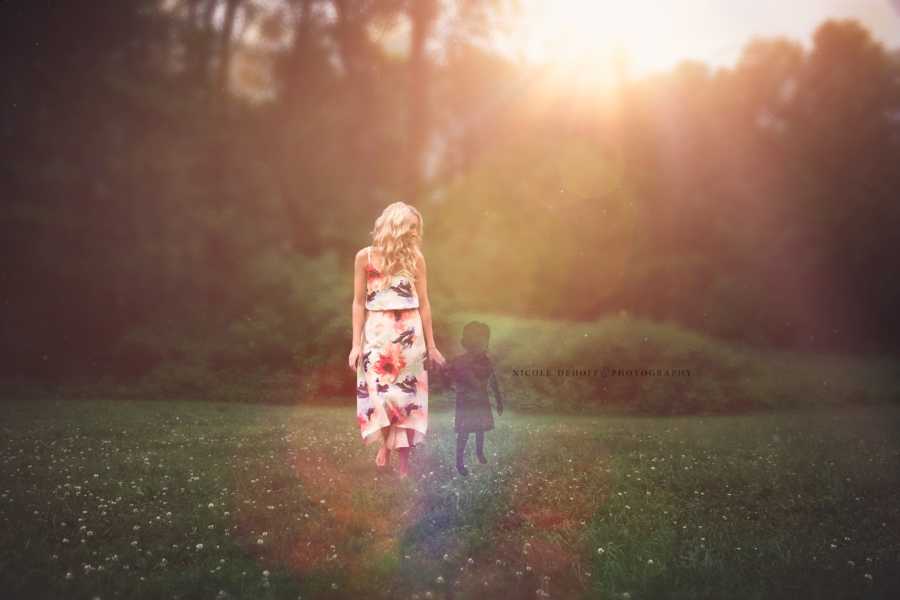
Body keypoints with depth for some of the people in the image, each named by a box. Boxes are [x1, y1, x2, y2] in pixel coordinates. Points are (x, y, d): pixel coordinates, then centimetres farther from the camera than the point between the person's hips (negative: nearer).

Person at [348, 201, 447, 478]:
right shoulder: (365, 257, -1)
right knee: (377, 393, -2)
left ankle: (403, 459, 9)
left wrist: (430, 345, 4)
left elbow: (423, 303, 4)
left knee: (406, 394, 1)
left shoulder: (415, 257, 1)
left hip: (409, 334, 1)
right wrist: (356, 343, -2)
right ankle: (384, 442, 24)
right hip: (377, 333, -1)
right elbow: (359, 303, 2)